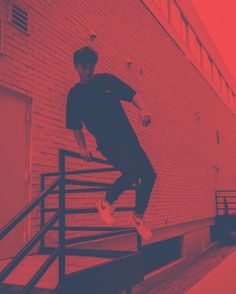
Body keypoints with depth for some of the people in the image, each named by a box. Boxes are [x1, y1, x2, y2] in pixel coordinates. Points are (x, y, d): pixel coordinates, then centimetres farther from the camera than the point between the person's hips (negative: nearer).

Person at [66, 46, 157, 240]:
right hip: (107, 142, -4)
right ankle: (106, 203, 0)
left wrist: (143, 109, -13)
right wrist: (83, 148, -1)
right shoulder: (75, 94, 2)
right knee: (132, 171, -25)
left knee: (149, 174, -3)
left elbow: (132, 95, 6)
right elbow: (76, 126, 8)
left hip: (128, 137, 4)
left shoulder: (107, 80, 7)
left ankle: (138, 215, 17)